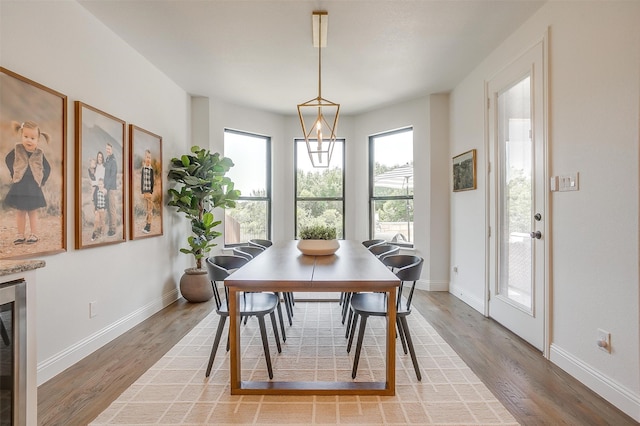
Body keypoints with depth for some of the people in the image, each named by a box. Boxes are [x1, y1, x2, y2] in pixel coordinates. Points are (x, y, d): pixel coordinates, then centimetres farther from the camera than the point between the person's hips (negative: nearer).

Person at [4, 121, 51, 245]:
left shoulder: (39, 154, 0)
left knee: (33, 212, 5)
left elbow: (47, 168, 10)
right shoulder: (17, 150, 0)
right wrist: (14, 173, 6)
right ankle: (21, 235, 15)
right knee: (20, 212, 8)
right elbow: (8, 160, 15)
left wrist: (42, 180, 1)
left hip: (33, 186, -1)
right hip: (19, 185, 1)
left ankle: (34, 234, 11)